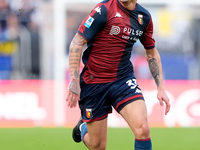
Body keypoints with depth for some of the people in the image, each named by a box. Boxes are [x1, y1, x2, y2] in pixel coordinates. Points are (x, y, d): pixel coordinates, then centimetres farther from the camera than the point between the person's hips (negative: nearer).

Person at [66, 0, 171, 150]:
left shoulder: (144, 16, 3)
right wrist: (74, 81, -21)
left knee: (142, 129, -21)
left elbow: (152, 53, 17)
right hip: (94, 82, -3)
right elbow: (77, 42, -14)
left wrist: (161, 87, 11)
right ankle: (84, 127, 40)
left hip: (124, 78, 3)